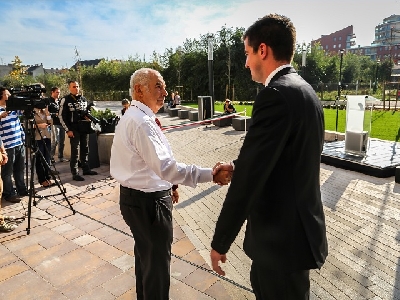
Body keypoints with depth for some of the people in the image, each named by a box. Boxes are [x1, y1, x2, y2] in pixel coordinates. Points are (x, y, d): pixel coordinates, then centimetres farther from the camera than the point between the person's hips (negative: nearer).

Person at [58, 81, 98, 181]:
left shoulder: (84, 99, 12)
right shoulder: (65, 100, -4)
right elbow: (61, 116, -6)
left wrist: (89, 117, 4)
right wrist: (68, 130, -12)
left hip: (85, 128, 6)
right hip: (74, 129, -5)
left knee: (85, 149, 13)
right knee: (75, 151, -6)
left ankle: (86, 169, 25)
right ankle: (75, 173, -1)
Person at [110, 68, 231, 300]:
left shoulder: (134, 117, 10)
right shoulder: (141, 122, -24)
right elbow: (165, 166, -33)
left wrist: (166, 185, 19)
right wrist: (210, 175, -35)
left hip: (138, 196, 11)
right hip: (149, 202, -11)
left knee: (145, 255, 27)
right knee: (157, 262, 6)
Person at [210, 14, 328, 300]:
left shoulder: (277, 94, -24)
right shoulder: (304, 90, 7)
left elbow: (250, 178, -25)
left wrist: (220, 241, -15)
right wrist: (236, 166, 7)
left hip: (283, 235, -9)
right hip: (297, 225, 9)